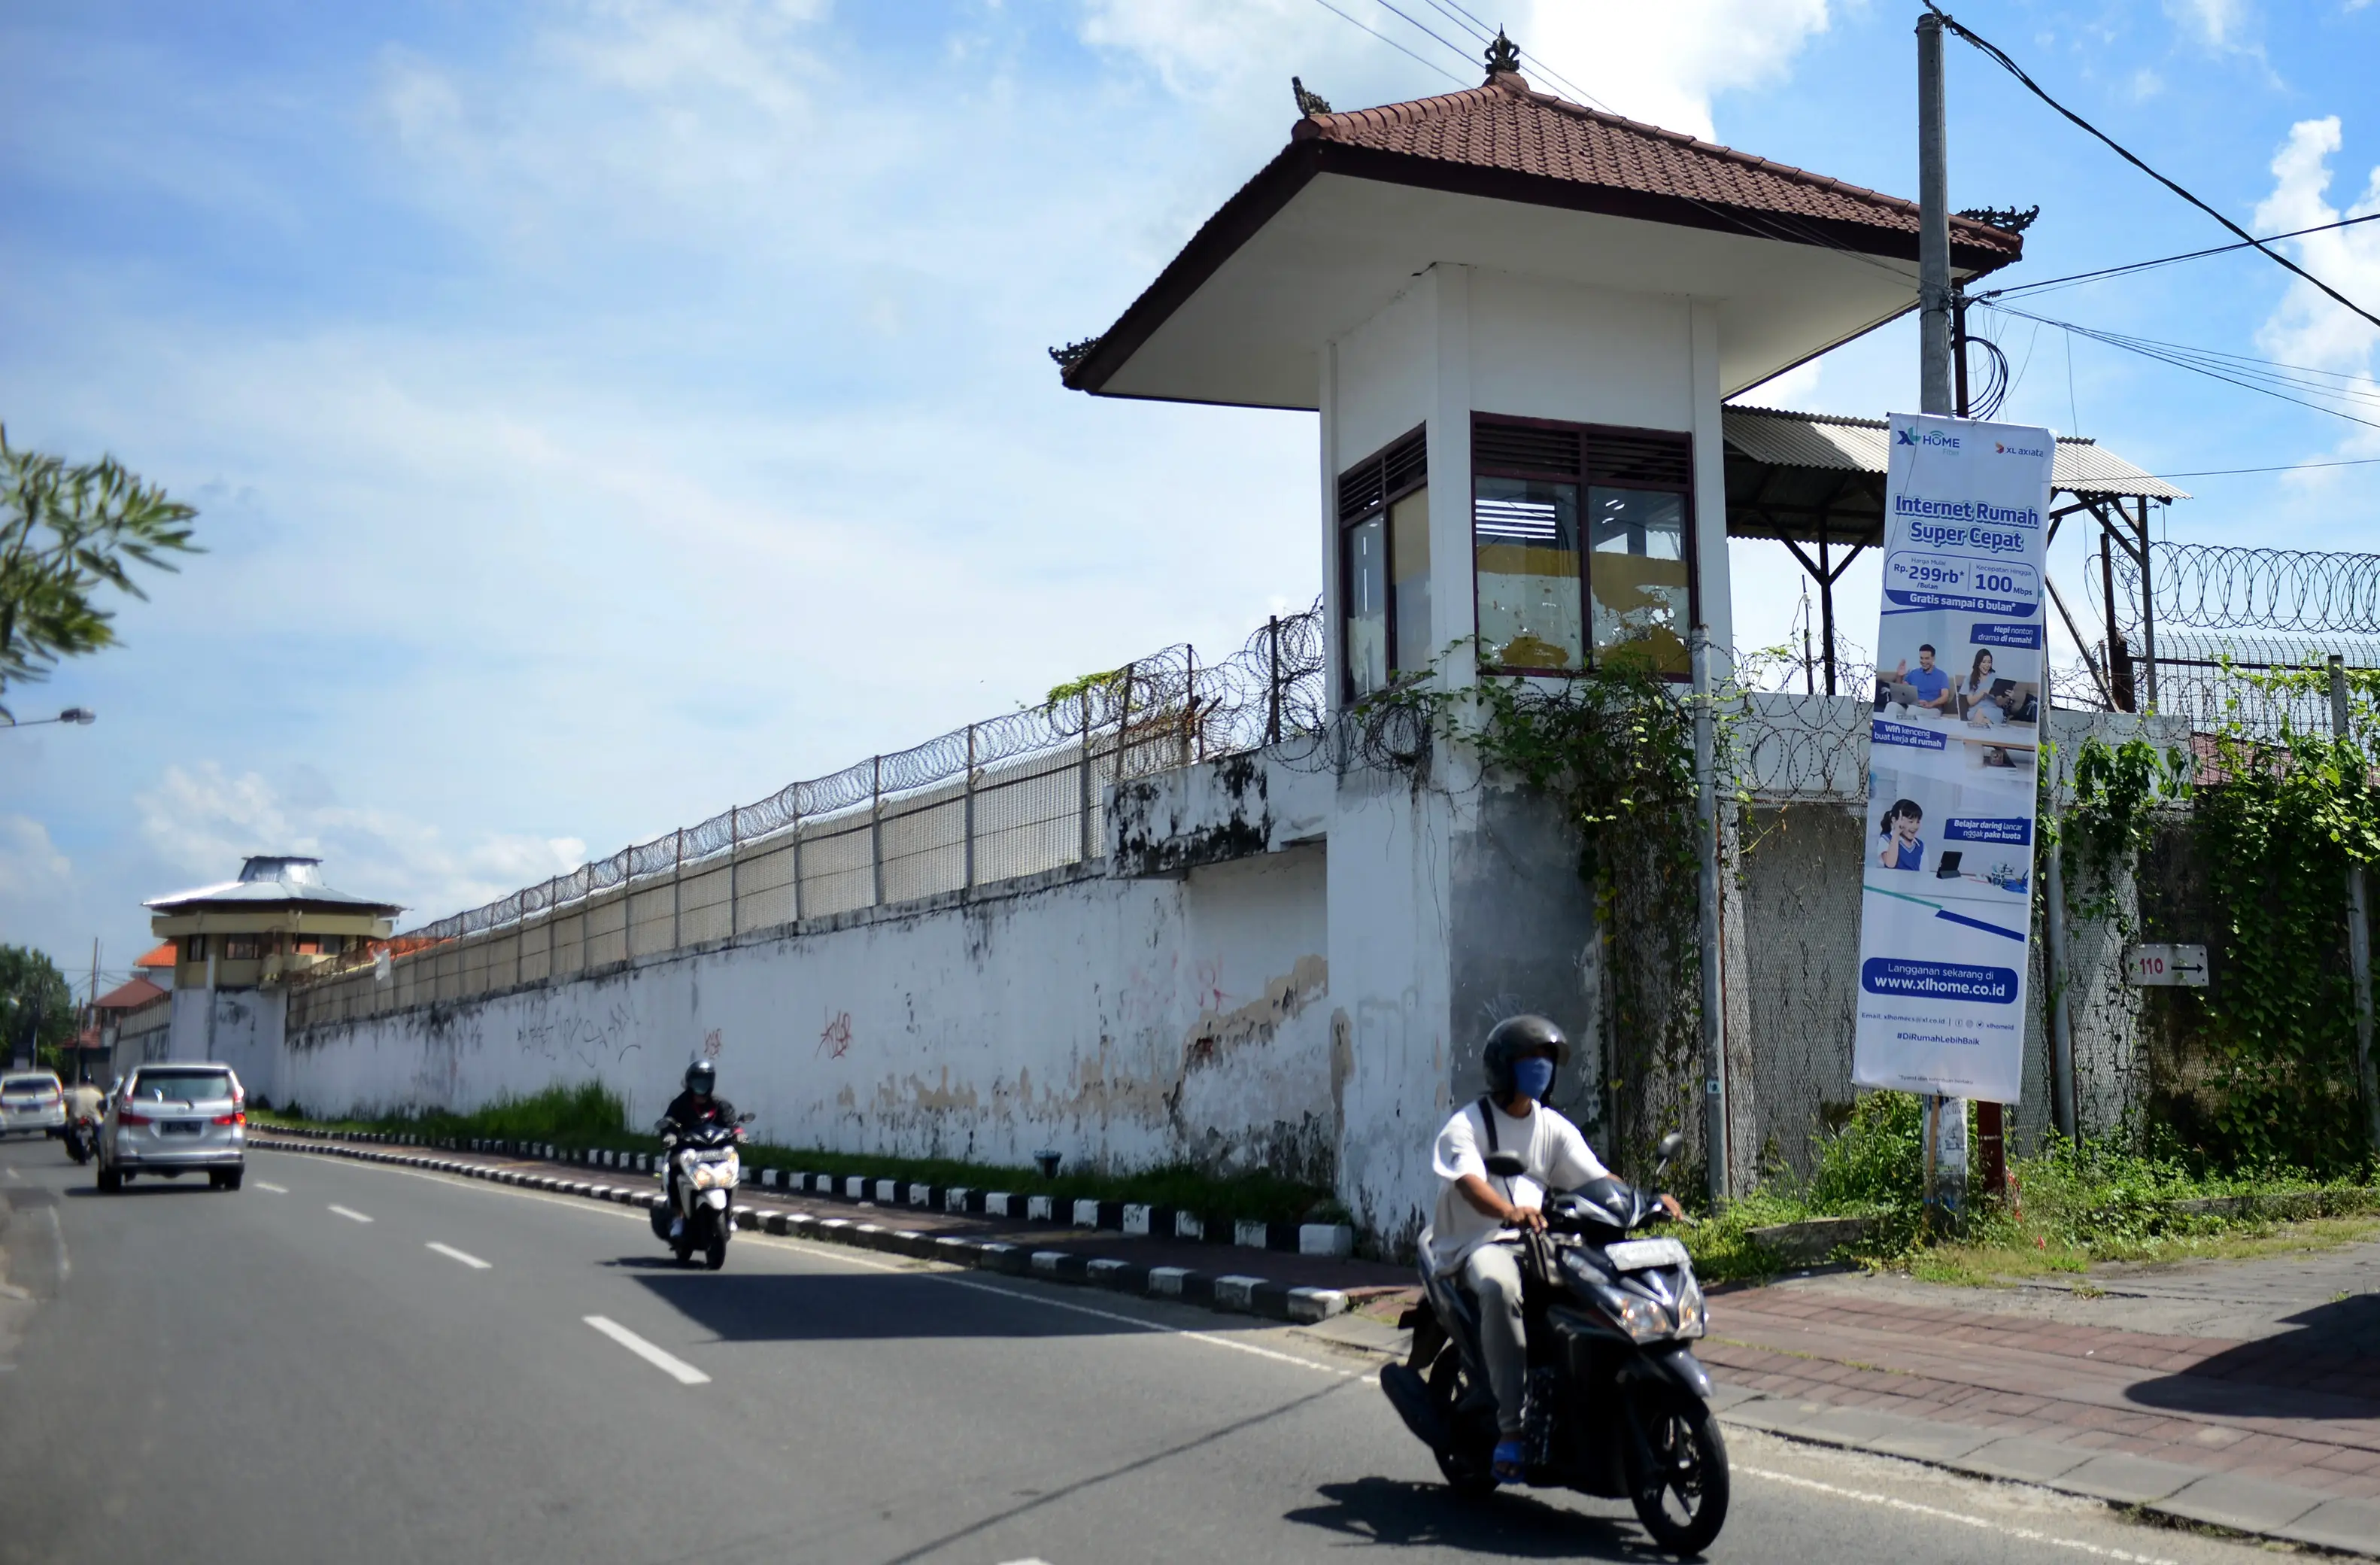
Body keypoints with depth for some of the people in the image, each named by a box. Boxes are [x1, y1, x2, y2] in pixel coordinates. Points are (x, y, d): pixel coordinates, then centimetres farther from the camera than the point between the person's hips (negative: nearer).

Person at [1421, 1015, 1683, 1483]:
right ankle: (1513, 1427, -35)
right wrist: (1510, 1211, -43)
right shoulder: (1466, 1125, -4)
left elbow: (1597, 1179, 6)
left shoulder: (1553, 1127, 15)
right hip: (1477, 1243, -5)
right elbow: (1469, 1183, -22)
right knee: (1501, 1286, -38)